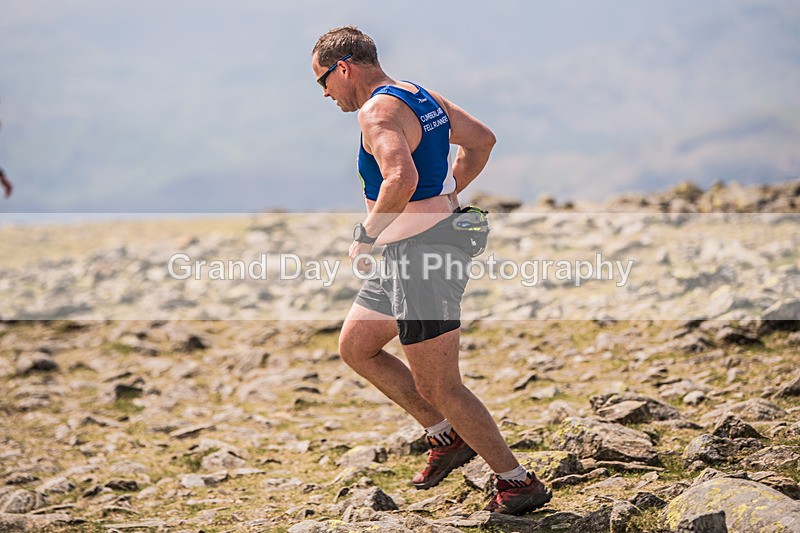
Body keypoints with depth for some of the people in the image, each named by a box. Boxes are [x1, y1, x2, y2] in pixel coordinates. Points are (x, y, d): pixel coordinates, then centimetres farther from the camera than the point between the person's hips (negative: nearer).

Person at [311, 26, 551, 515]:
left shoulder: (377, 111, -18)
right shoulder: (422, 97, 12)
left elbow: (401, 180, -35)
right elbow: (482, 139, 22)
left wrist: (366, 238, -22)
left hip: (421, 254, -11)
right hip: (405, 257, 11)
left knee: (439, 387, -3)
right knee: (354, 347, 20)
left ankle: (519, 482, 5)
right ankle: (447, 437, 22)